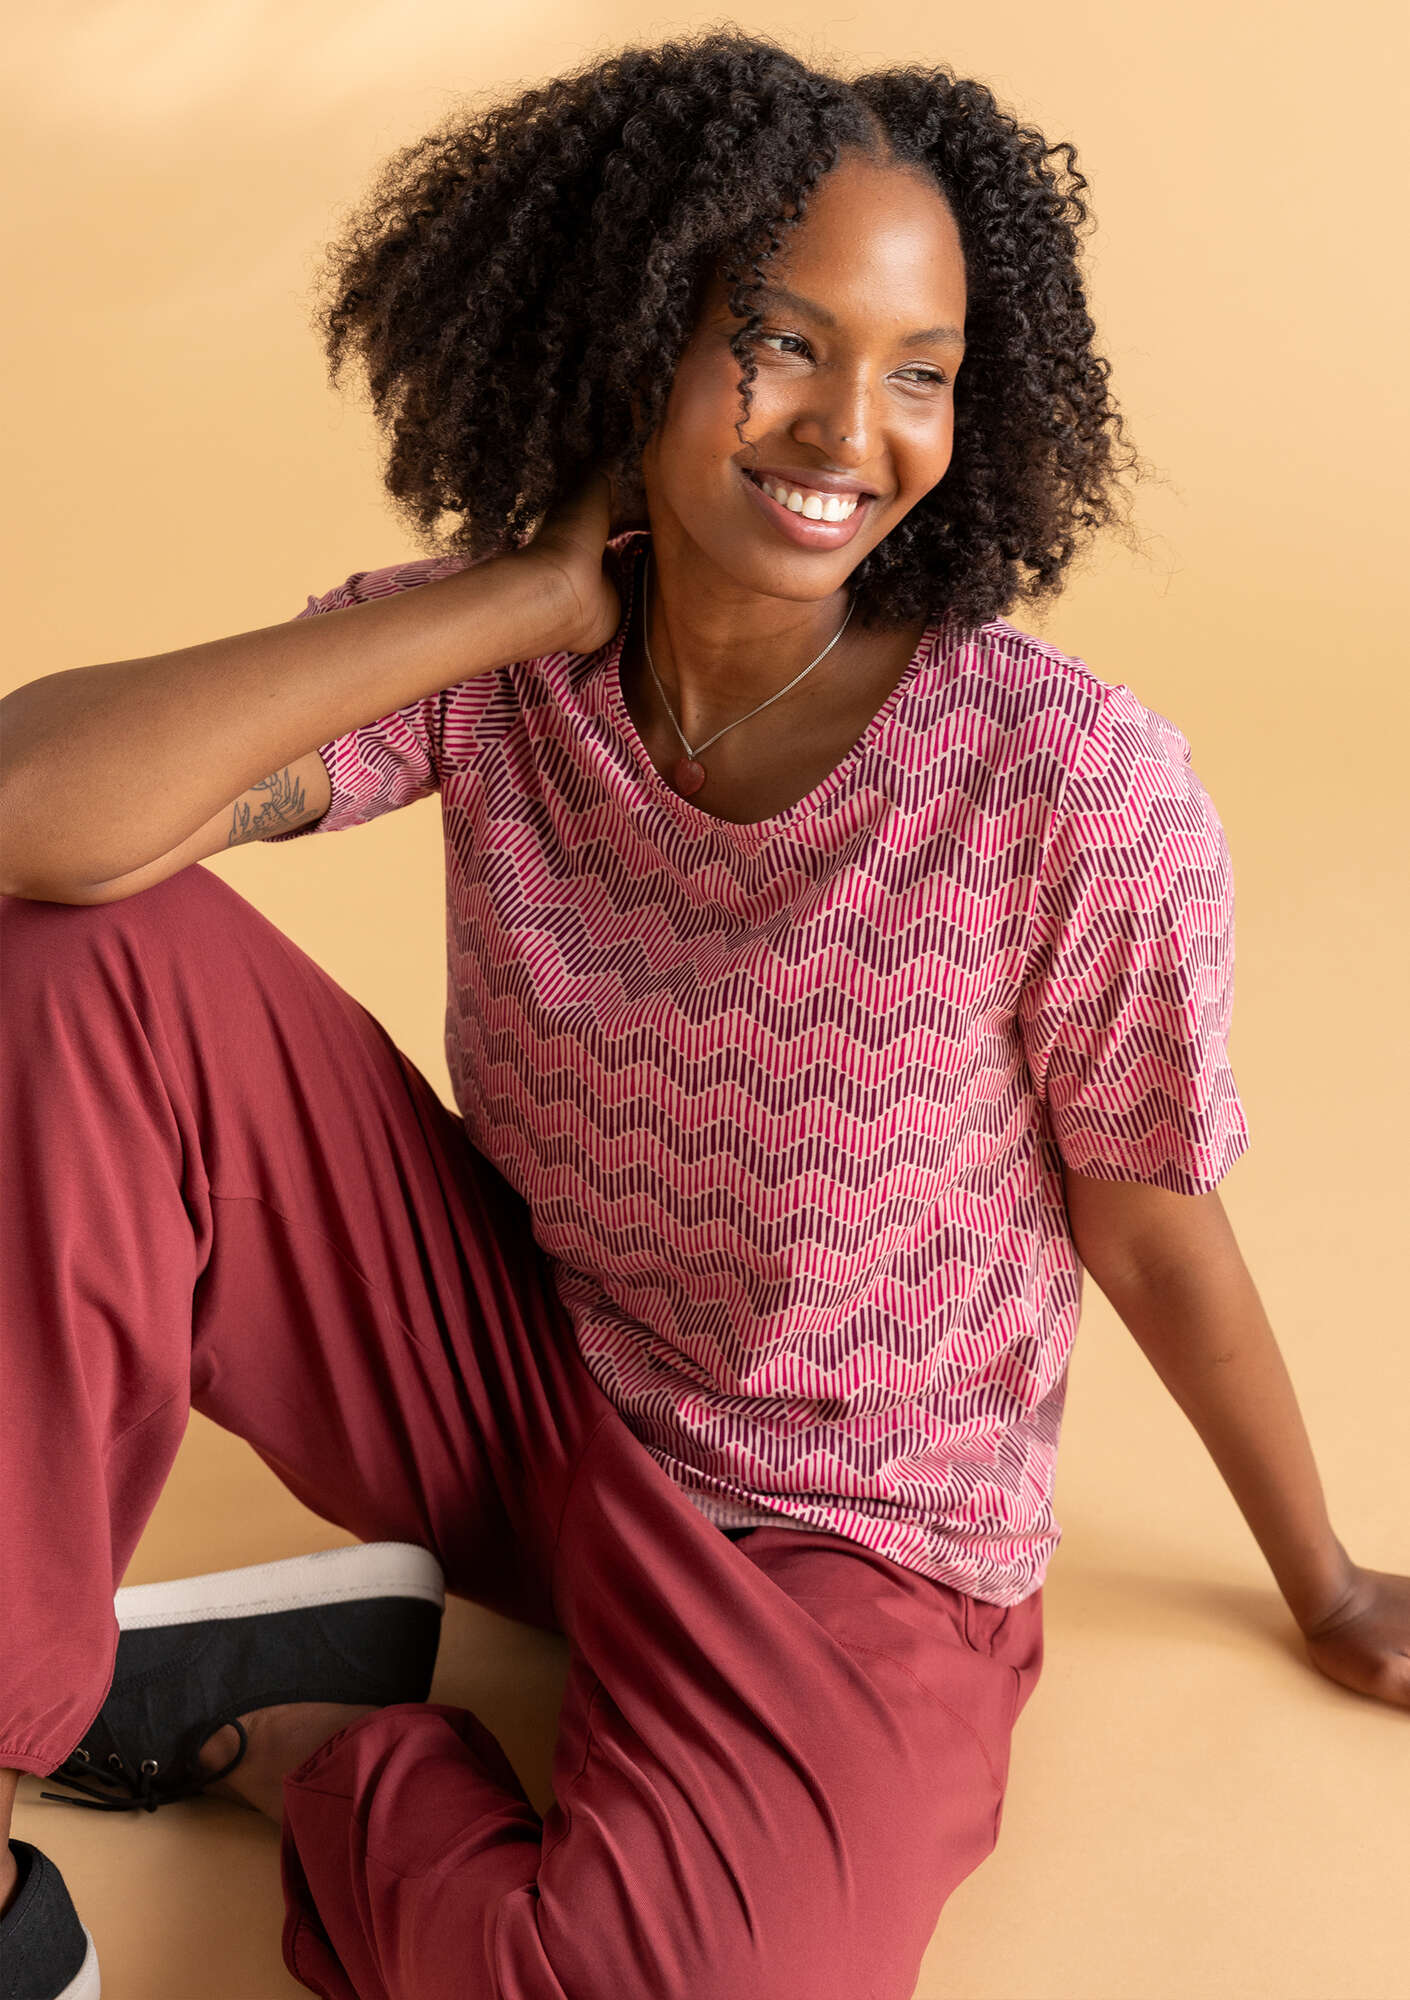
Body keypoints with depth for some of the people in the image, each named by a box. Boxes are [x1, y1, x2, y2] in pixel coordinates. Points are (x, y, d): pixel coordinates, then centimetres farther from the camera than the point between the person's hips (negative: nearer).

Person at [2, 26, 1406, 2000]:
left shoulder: (1070, 784, -23)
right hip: (513, 1380, 3)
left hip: (837, 1546, -2)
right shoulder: (495, 665, -12)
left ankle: (295, 1736, -1)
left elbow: (1156, 1237, -7)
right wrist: (528, 595, -24)